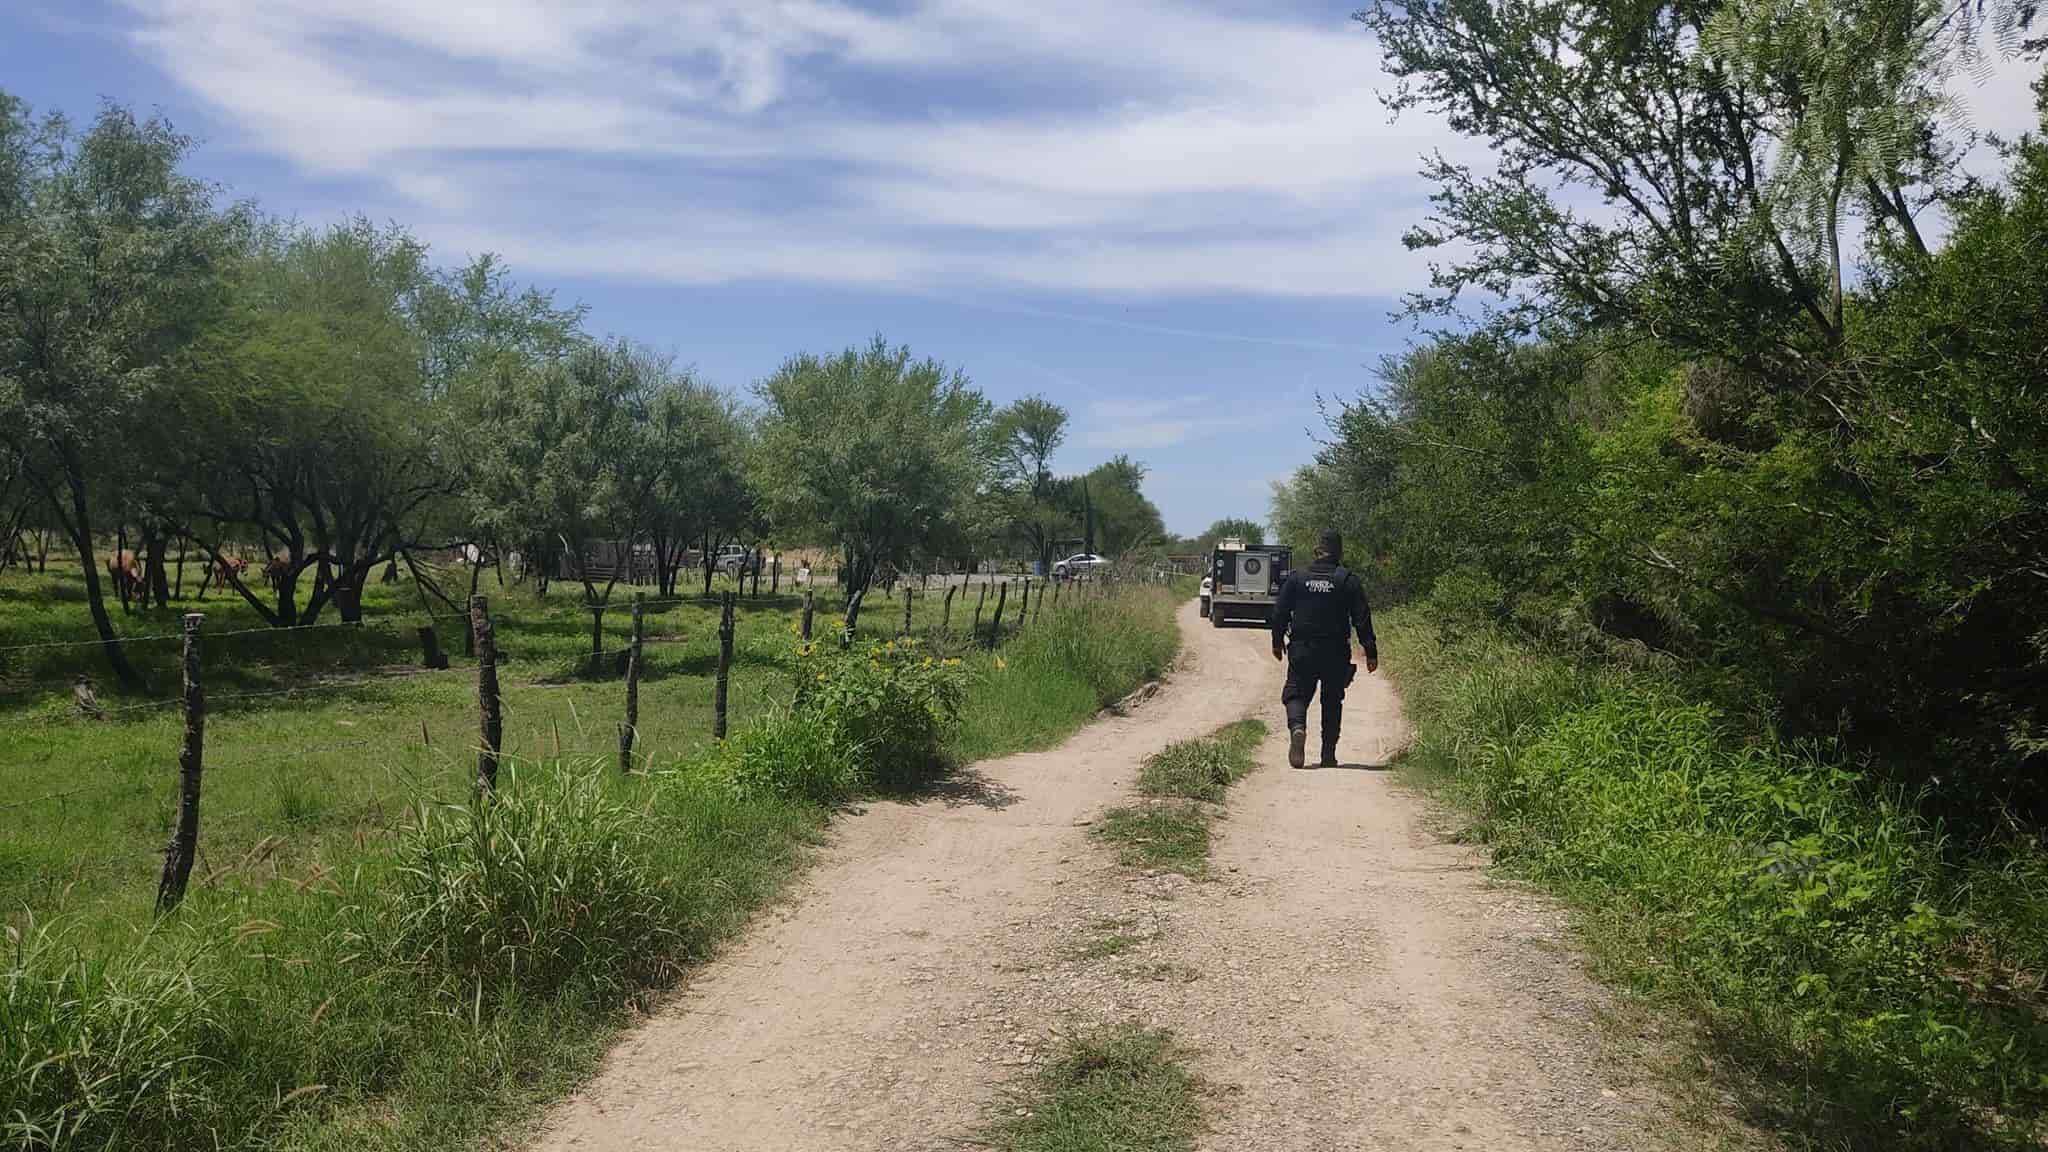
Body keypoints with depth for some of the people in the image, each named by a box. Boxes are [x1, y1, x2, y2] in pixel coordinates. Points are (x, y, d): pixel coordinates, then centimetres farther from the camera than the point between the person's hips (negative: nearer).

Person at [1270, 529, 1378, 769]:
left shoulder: (1297, 577, 2)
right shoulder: (1348, 580, -2)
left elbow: (1279, 612, 4)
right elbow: (1362, 618, -3)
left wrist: (1278, 642, 17)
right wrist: (1371, 652, 0)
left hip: (1301, 650, 0)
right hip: (1336, 653, 0)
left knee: (1296, 694, 7)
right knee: (1332, 701, 11)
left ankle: (1297, 728, -24)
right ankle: (1329, 755, 11)